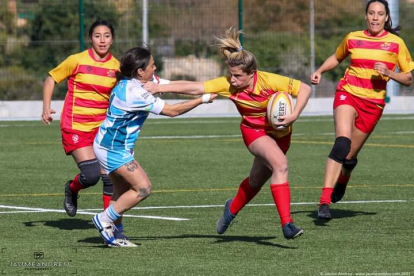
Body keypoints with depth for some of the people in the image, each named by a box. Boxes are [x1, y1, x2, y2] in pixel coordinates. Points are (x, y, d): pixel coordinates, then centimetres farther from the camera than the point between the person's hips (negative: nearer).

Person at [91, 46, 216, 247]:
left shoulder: (130, 83, 4)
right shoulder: (135, 93, -26)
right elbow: (172, 111, -20)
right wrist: (202, 100, -13)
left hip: (109, 145, 10)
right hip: (113, 149, -10)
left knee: (123, 192, 12)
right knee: (143, 188, -11)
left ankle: (112, 235, 13)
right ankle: (104, 220, -4)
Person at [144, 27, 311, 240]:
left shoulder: (270, 81, -27)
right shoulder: (227, 85, -23)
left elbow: (304, 89, -19)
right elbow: (195, 88, -25)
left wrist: (293, 116, -30)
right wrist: (159, 88, -33)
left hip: (280, 132, 2)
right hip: (254, 131, -2)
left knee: (257, 180, 15)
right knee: (280, 165, -29)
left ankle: (232, 209, 46)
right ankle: (286, 224, -30)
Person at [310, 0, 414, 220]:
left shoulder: (396, 43, 0)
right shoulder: (353, 38, 6)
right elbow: (337, 58, 26)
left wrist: (388, 73, -14)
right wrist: (319, 71, 9)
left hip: (373, 104, 1)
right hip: (347, 94, 0)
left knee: (350, 156, 5)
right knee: (342, 144, -25)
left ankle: (342, 180, 45)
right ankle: (324, 201, -30)